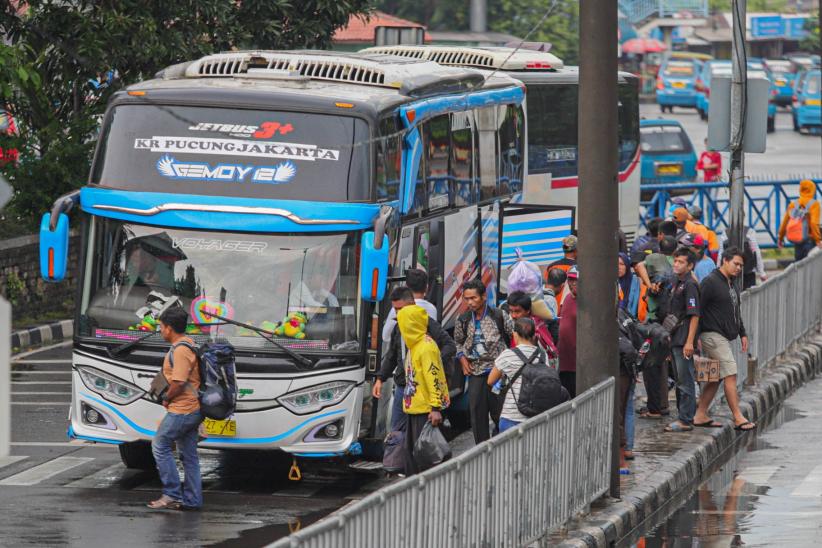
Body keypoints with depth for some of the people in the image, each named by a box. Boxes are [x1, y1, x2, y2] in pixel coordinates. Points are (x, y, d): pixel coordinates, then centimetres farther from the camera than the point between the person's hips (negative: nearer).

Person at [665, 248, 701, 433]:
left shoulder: (690, 285, -13)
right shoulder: (677, 284, 16)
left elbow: (694, 315, -18)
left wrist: (689, 342, -22)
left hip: (684, 341, -10)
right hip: (675, 340, 10)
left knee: (685, 381, -7)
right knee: (680, 381, 14)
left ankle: (686, 420, -5)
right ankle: (683, 417, 21)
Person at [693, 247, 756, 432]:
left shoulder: (732, 285, 18)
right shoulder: (710, 282, -10)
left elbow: (736, 312, 29)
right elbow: (699, 310, -14)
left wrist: (742, 334, 22)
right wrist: (696, 337, -18)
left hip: (725, 337, 10)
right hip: (712, 335, -10)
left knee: (716, 378, 10)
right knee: (730, 374, -13)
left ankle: (700, 416, 15)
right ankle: (738, 418, -14)